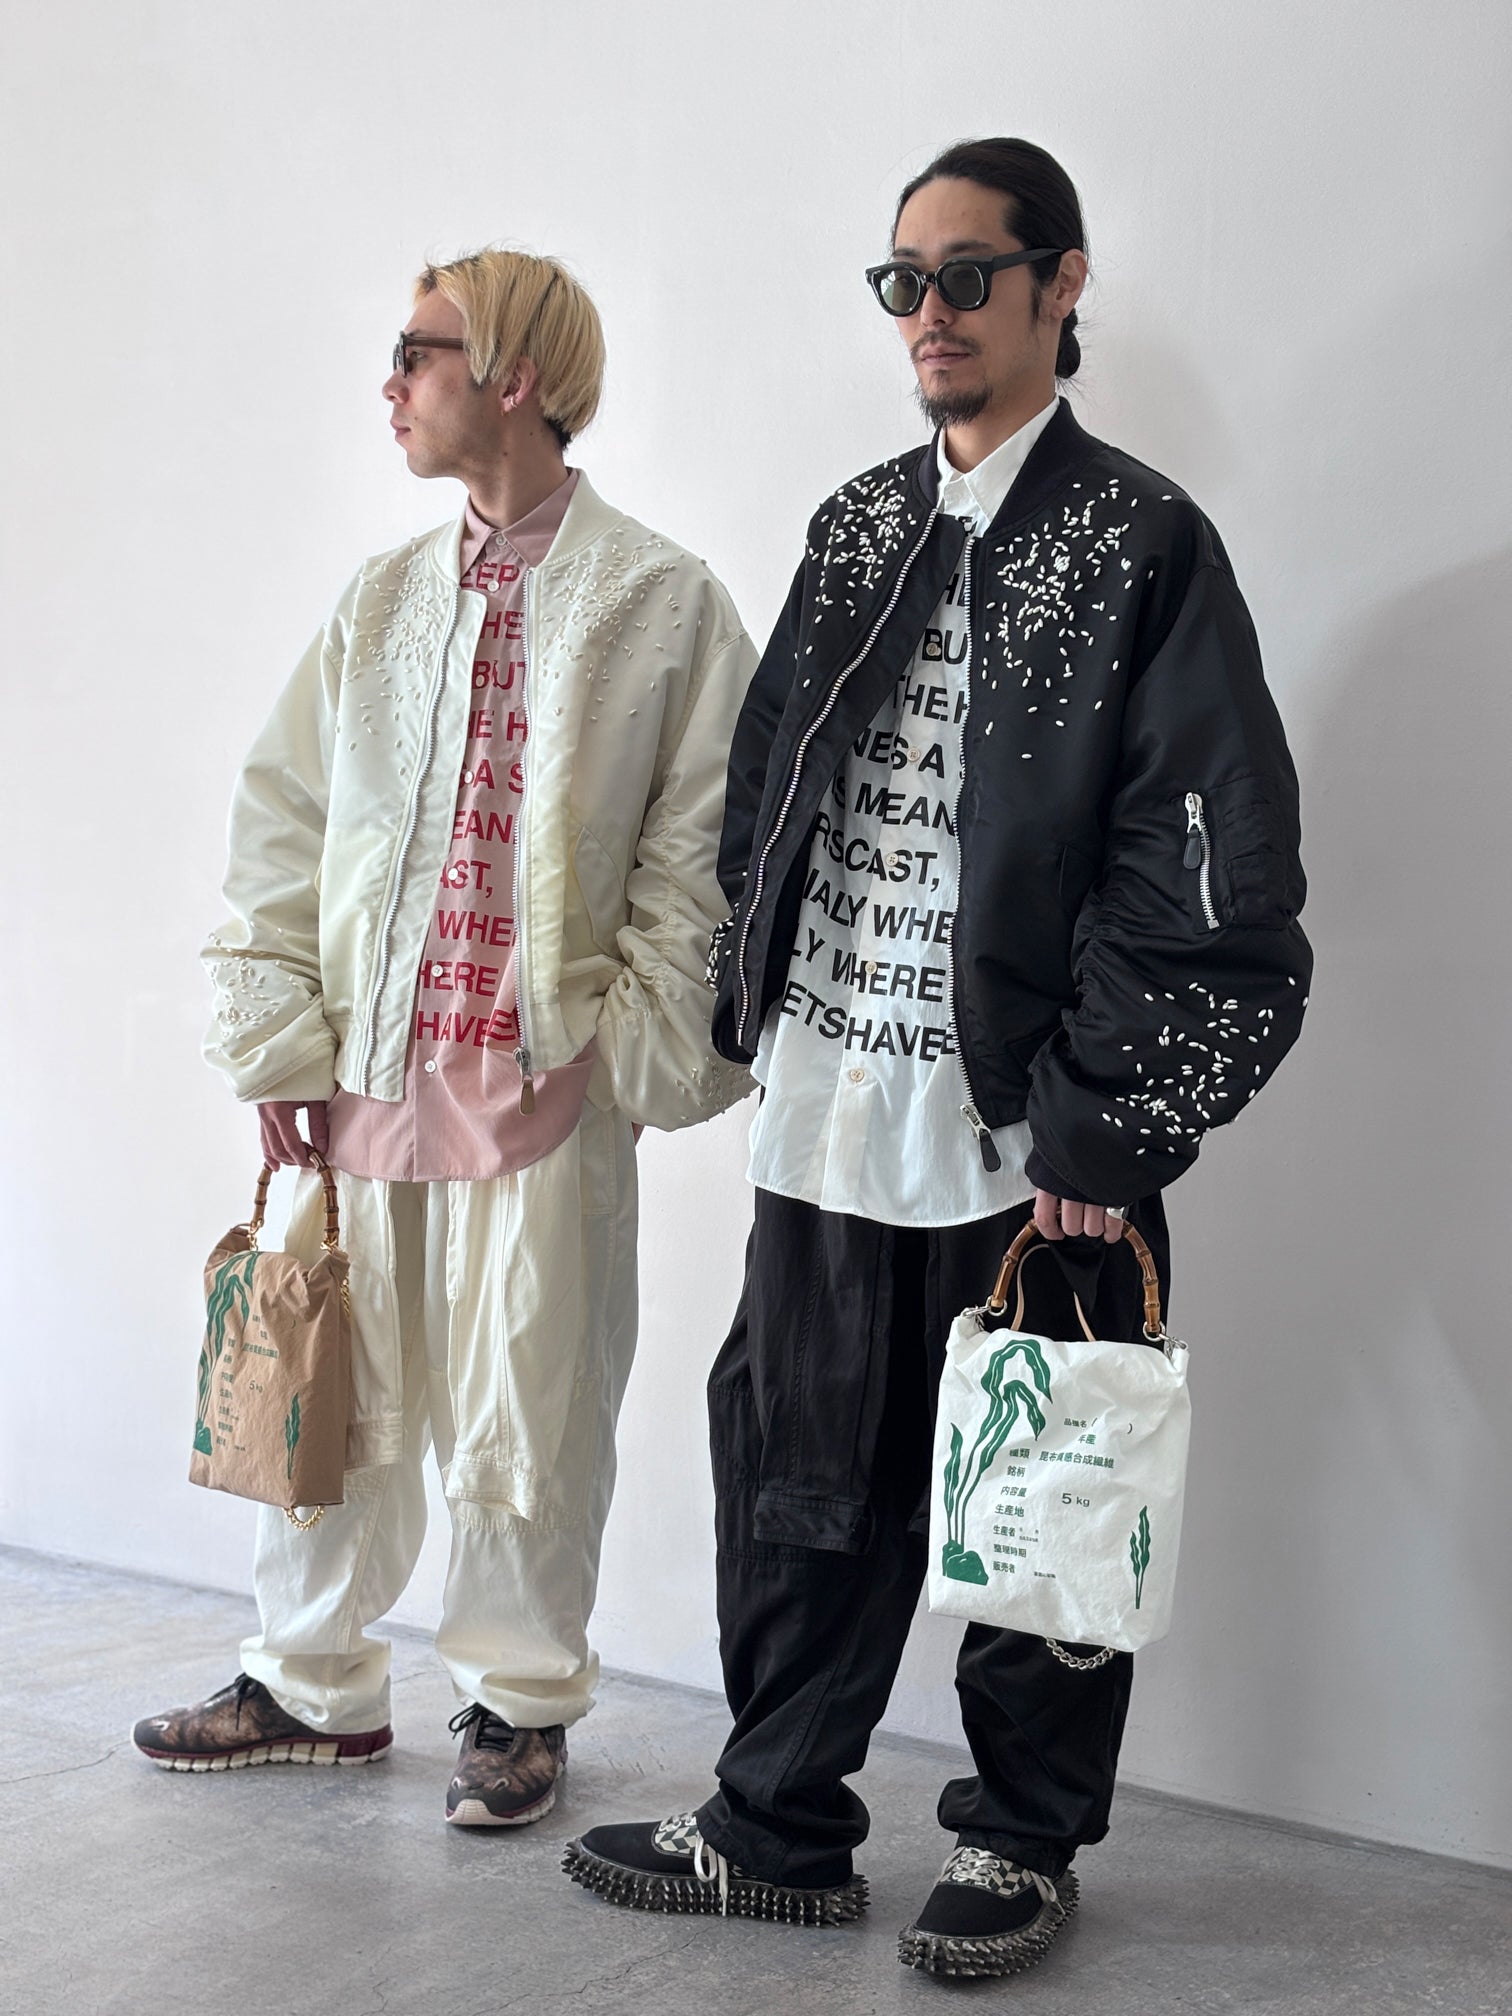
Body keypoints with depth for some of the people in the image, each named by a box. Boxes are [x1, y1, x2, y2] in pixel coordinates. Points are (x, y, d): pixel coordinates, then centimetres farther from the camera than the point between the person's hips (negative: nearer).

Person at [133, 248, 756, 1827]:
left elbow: (700, 852, -4)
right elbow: (282, 821, 11)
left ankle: (519, 1699, 25)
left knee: (523, 1407, 5)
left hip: (542, 1075, -4)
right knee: (329, 1388, 11)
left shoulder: (662, 603, -2)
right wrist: (279, 1043, 4)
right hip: (369, 1062, 4)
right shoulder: (380, 601, 11)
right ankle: (315, 1684, 30)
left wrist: (641, 1046, -8)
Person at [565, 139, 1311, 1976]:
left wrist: (1104, 1135, -14)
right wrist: (755, 1011, 10)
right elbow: (763, 790, 18)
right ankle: (778, 1827, 28)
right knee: (803, 1481, 13)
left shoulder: (1139, 546, -5)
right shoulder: (856, 529, 13)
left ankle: (1023, 1841, 26)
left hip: (1024, 1138, -5)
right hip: (829, 1120, 5)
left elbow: (1213, 879, -11)